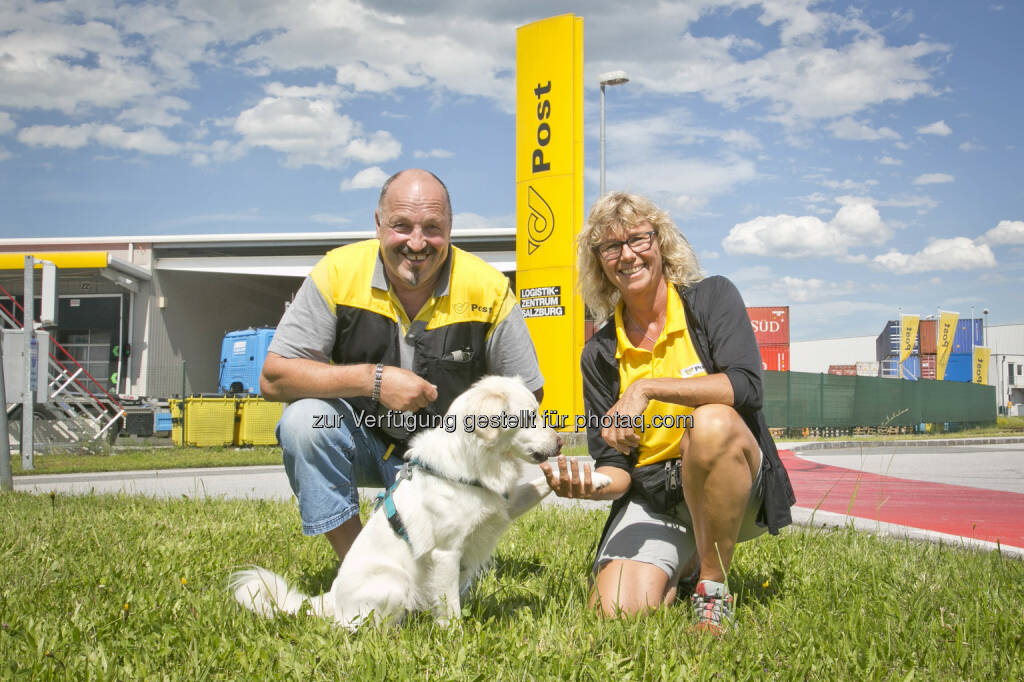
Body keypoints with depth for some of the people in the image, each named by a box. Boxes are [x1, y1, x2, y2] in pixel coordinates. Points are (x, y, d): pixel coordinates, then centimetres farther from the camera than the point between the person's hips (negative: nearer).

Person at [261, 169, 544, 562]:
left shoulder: (488, 290, -14)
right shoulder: (338, 272, -15)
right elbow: (273, 378, -18)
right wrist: (373, 379, -29)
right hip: (360, 437, 0)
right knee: (305, 419, -32)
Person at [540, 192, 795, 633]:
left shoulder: (711, 298, -2)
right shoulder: (600, 354, 5)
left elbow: (745, 386, -20)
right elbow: (616, 466, 4)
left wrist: (648, 387, -26)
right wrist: (589, 485, -20)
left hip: (737, 483, -3)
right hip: (652, 499, 3)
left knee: (710, 423, -36)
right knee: (616, 612, -21)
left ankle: (714, 589, -18)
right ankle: (683, 567, 16)